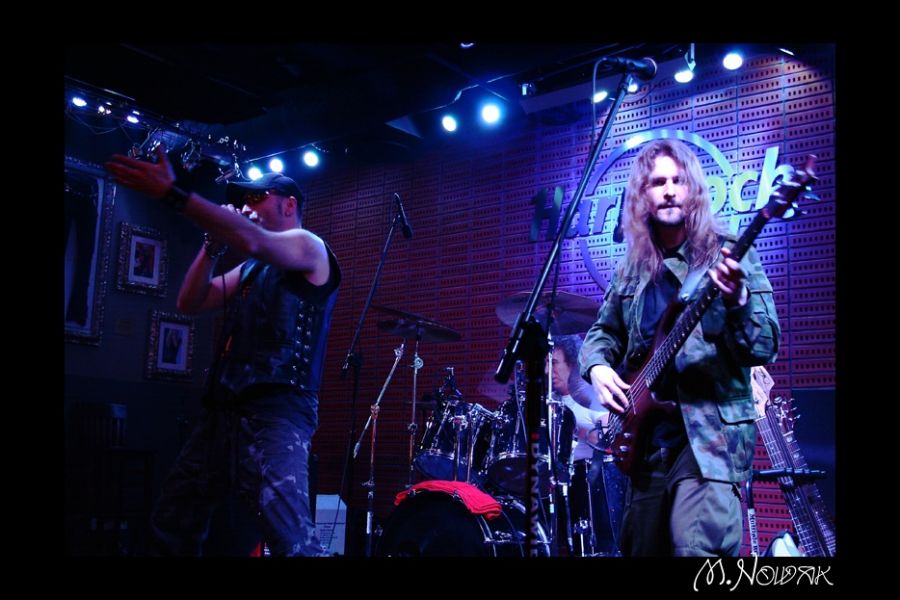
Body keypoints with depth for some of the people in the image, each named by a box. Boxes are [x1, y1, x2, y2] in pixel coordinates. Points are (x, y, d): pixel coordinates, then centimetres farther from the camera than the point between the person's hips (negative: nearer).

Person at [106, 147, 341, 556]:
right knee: (169, 525, 14)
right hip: (223, 411, 9)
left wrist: (172, 193, -25)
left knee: (291, 538, -22)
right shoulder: (249, 268, 25)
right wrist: (214, 242, 9)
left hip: (275, 413, -9)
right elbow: (190, 302, 17)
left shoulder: (309, 248, 0)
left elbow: (249, 239, -21)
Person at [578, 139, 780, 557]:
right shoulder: (633, 268, 9)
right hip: (646, 435, 6)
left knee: (699, 548, -21)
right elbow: (603, 331, 20)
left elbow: (766, 348, -11)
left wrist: (737, 300, -31)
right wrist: (598, 366, -2)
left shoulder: (729, 255, -5)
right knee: (641, 548, 13)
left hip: (710, 431, -5)